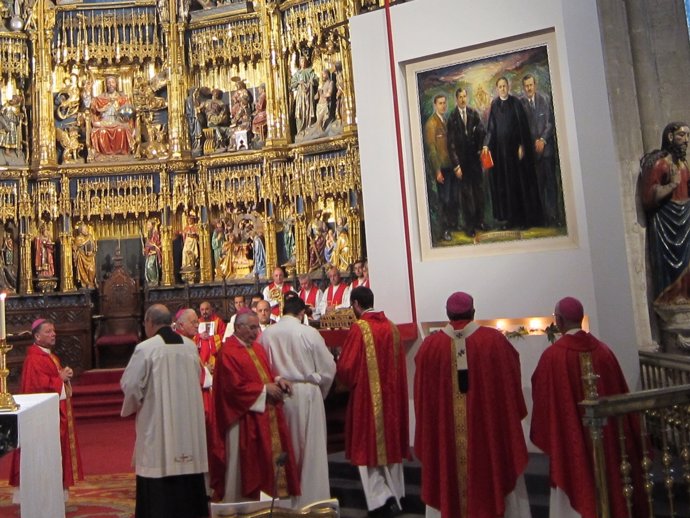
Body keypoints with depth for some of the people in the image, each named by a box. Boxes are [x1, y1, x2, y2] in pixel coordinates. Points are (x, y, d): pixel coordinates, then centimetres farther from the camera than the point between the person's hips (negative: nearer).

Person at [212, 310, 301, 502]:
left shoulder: (257, 348, 13)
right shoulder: (228, 353, -14)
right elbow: (235, 386, -18)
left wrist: (277, 380, 0)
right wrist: (264, 389, -15)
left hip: (267, 414, 8)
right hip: (245, 417, -8)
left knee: (271, 455, 11)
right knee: (248, 462, 1)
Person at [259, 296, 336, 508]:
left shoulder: (266, 334, -3)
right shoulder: (309, 333, -11)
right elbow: (328, 368, -5)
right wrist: (320, 392, 12)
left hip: (277, 395, 4)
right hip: (306, 395, -3)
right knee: (310, 450, 7)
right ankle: (310, 498, 14)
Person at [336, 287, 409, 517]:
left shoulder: (359, 328, -13)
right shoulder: (392, 327, 4)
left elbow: (345, 367, -13)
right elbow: (400, 364, 9)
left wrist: (350, 381, 7)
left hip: (367, 397, -6)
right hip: (392, 395, 6)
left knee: (369, 447, 5)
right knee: (390, 444, 16)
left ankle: (381, 498, -3)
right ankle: (394, 497, 25)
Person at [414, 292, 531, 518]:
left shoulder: (429, 346, -7)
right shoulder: (494, 340, -8)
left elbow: (422, 396, 0)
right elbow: (511, 384, 0)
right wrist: (515, 416, 15)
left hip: (444, 438, 1)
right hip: (491, 432, 0)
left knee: (448, 485, 12)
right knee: (497, 483, 14)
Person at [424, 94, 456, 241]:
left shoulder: (447, 120, 12)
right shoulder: (431, 123, -9)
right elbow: (431, 148, -12)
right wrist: (437, 170, -14)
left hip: (452, 166, 6)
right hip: (441, 168, -6)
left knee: (455, 198, 10)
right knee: (445, 200, -1)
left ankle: (454, 224, 25)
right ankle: (445, 229, 11)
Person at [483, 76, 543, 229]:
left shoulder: (515, 103, -1)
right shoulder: (494, 105, 7)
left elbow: (523, 124, -4)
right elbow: (490, 127, 5)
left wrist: (522, 145, -11)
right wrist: (486, 144, -7)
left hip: (514, 146, -3)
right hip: (500, 148, 3)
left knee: (520, 181, 0)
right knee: (504, 181, 3)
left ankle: (525, 217, 6)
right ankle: (510, 217, 9)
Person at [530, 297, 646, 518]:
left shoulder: (552, 356, -15)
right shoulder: (603, 350, -1)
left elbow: (543, 400, -11)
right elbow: (619, 395, 5)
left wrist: (544, 436, 2)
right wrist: (622, 436, 15)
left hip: (571, 440, -4)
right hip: (607, 436, 5)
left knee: (578, 490, 6)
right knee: (610, 484, 17)